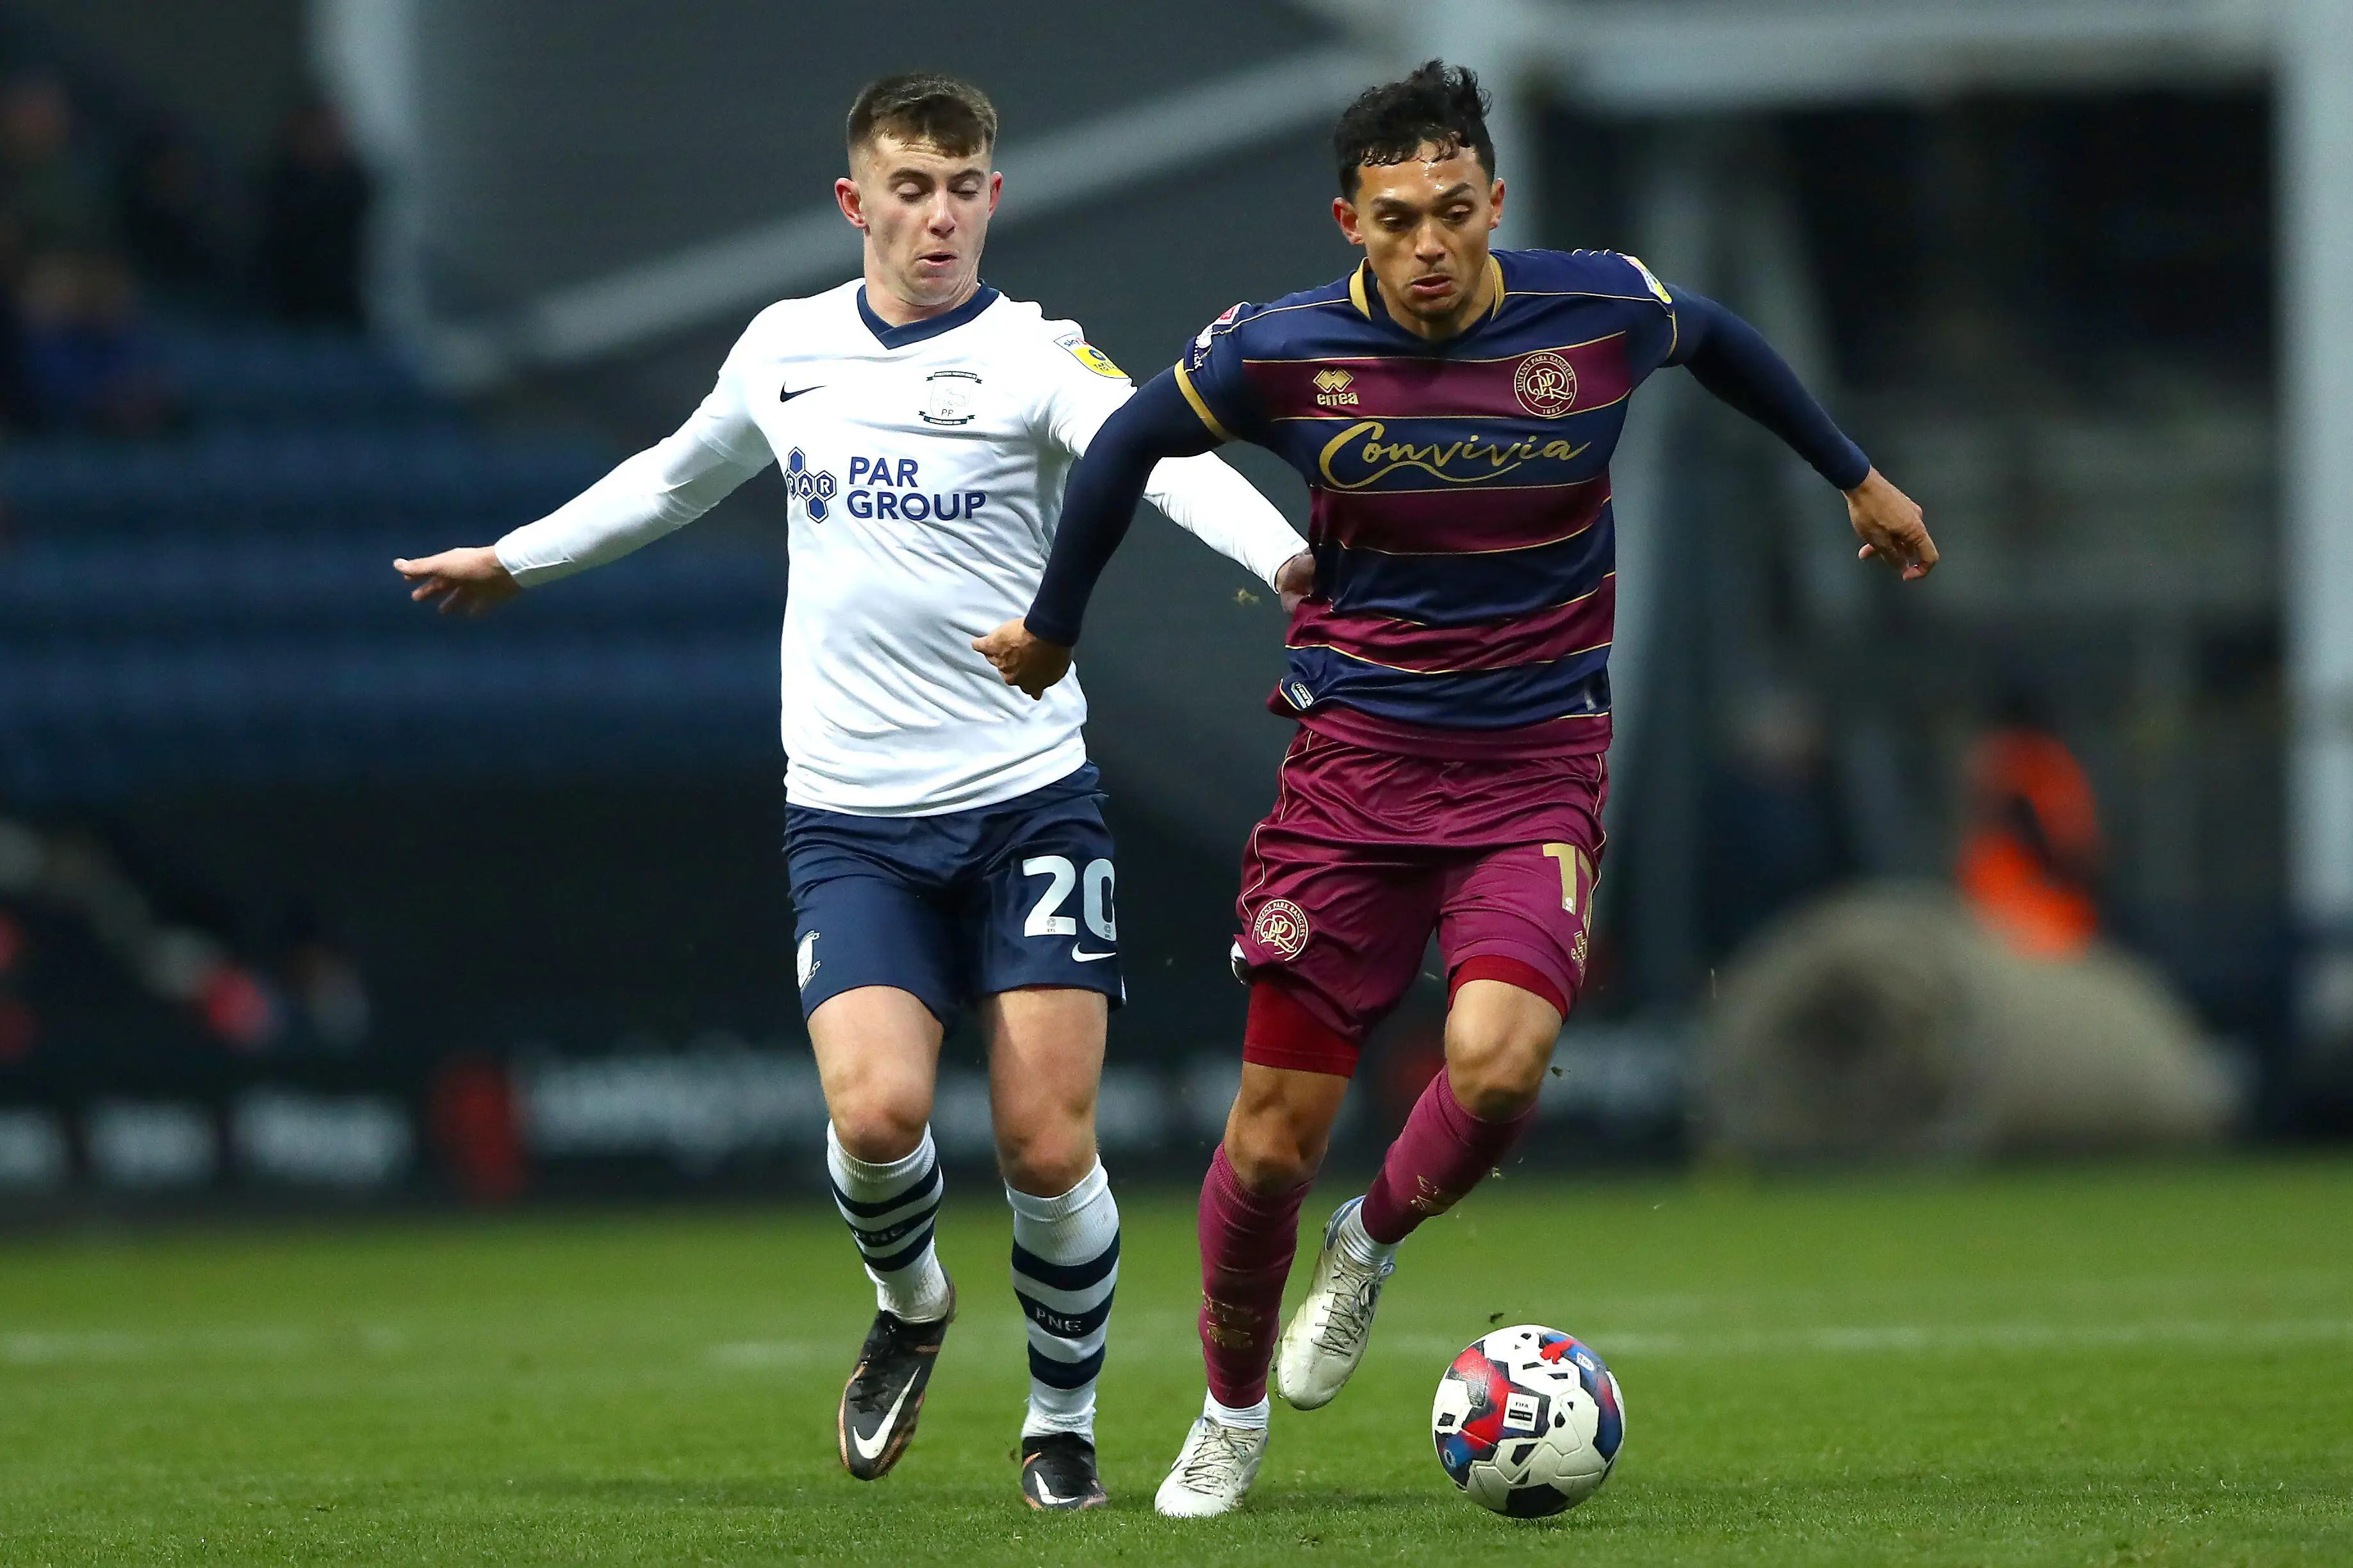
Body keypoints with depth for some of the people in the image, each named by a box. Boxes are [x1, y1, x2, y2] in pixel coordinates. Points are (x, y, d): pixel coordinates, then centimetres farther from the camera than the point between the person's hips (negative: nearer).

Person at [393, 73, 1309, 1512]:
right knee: (876, 1110, -18)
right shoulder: (787, 350, 8)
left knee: (1050, 1147, -7)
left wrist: (1279, 551, -44)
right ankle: (910, 1307, 15)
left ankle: (1064, 1422, 18)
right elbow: (679, 476, 29)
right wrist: (518, 558, 40)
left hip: (1027, 799, -2)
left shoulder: (1033, 356, -4)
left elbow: (1162, 457, -25)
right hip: (853, 817, 2)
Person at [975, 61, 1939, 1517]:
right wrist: (1053, 624, 21)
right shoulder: (1283, 350, -9)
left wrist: (1859, 480, 28)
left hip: (1537, 766, 0)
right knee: (1275, 1135, -2)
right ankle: (1232, 1415, 24)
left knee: (1496, 1058, -26)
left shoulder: (1601, 314, -7)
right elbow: (1128, 444, 10)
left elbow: (1725, 343, 16)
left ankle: (1375, 1239, 8)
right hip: (1354, 754, 0)